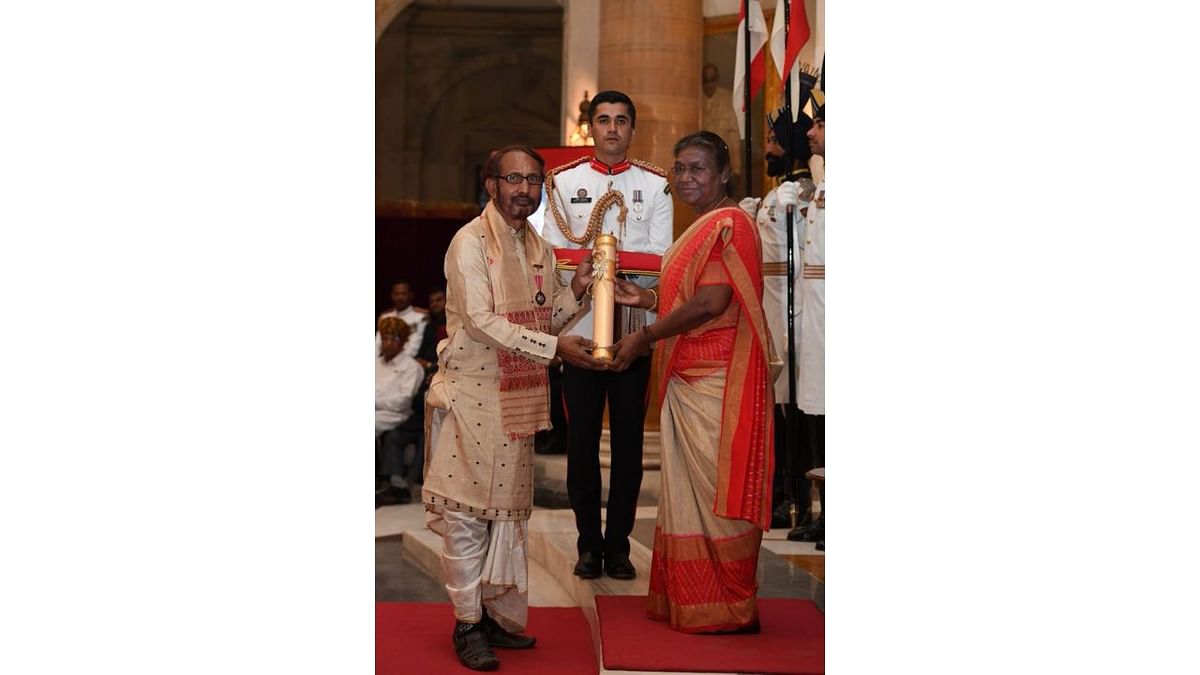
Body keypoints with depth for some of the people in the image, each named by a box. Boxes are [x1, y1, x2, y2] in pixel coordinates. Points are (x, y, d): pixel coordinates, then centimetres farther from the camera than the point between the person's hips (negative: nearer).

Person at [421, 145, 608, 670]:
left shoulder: (538, 249, 11)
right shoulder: (470, 242, -11)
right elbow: (481, 321, -19)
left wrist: (575, 291, -3)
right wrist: (554, 347, -25)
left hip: (517, 398, 7)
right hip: (471, 391, -7)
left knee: (510, 507, 11)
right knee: (466, 509, -3)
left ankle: (500, 613, 20)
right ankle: (468, 623, 5)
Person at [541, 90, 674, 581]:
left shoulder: (655, 185, 7)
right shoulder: (563, 182, 9)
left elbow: (661, 258, 0)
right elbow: (554, 253, 3)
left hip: (635, 326, 0)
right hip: (580, 324, 0)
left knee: (628, 439, 3)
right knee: (582, 438, 3)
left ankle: (618, 543, 11)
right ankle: (588, 541, 13)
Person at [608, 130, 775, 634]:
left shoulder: (729, 224, -12)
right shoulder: (703, 228, 20)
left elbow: (712, 303, -22)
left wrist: (643, 339, -15)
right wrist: (644, 299, 12)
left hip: (714, 382, -10)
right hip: (688, 380, 10)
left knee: (713, 489, -5)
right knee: (690, 490, 12)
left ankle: (730, 608, 3)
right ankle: (689, 600, 19)